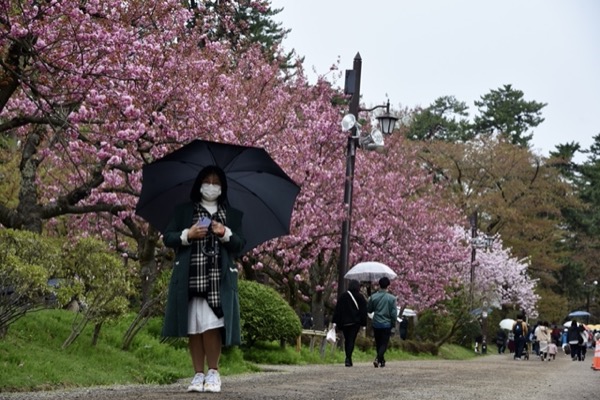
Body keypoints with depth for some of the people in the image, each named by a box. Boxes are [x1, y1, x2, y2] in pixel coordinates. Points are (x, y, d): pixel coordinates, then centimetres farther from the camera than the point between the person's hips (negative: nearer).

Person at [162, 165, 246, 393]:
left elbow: (240, 246, 9)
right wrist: (188, 235, -9)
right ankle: (199, 374, 6)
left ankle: (213, 373, -1)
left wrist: (225, 234, -10)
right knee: (193, 328, -1)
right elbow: (167, 238, 8)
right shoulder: (183, 211, 14)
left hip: (219, 280, -1)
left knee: (211, 325, -11)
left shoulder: (233, 215, 16)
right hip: (190, 279, 1)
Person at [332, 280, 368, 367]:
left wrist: (335, 322, 5)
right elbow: (363, 311, -1)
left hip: (344, 322, 2)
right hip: (355, 322, -2)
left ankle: (348, 359, 16)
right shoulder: (360, 297, 0)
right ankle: (348, 358, -19)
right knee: (352, 340, -3)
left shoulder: (343, 296, 4)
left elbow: (337, 310, 3)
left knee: (347, 340, 13)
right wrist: (363, 324, 3)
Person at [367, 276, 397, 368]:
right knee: (384, 343, 0)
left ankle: (381, 360, 23)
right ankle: (378, 358, -20)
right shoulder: (391, 298, -9)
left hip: (376, 324, 2)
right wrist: (393, 324, 6)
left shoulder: (373, 297, -4)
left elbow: (369, 310, 5)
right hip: (387, 324, -2)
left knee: (378, 343, 16)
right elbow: (394, 313, -7)